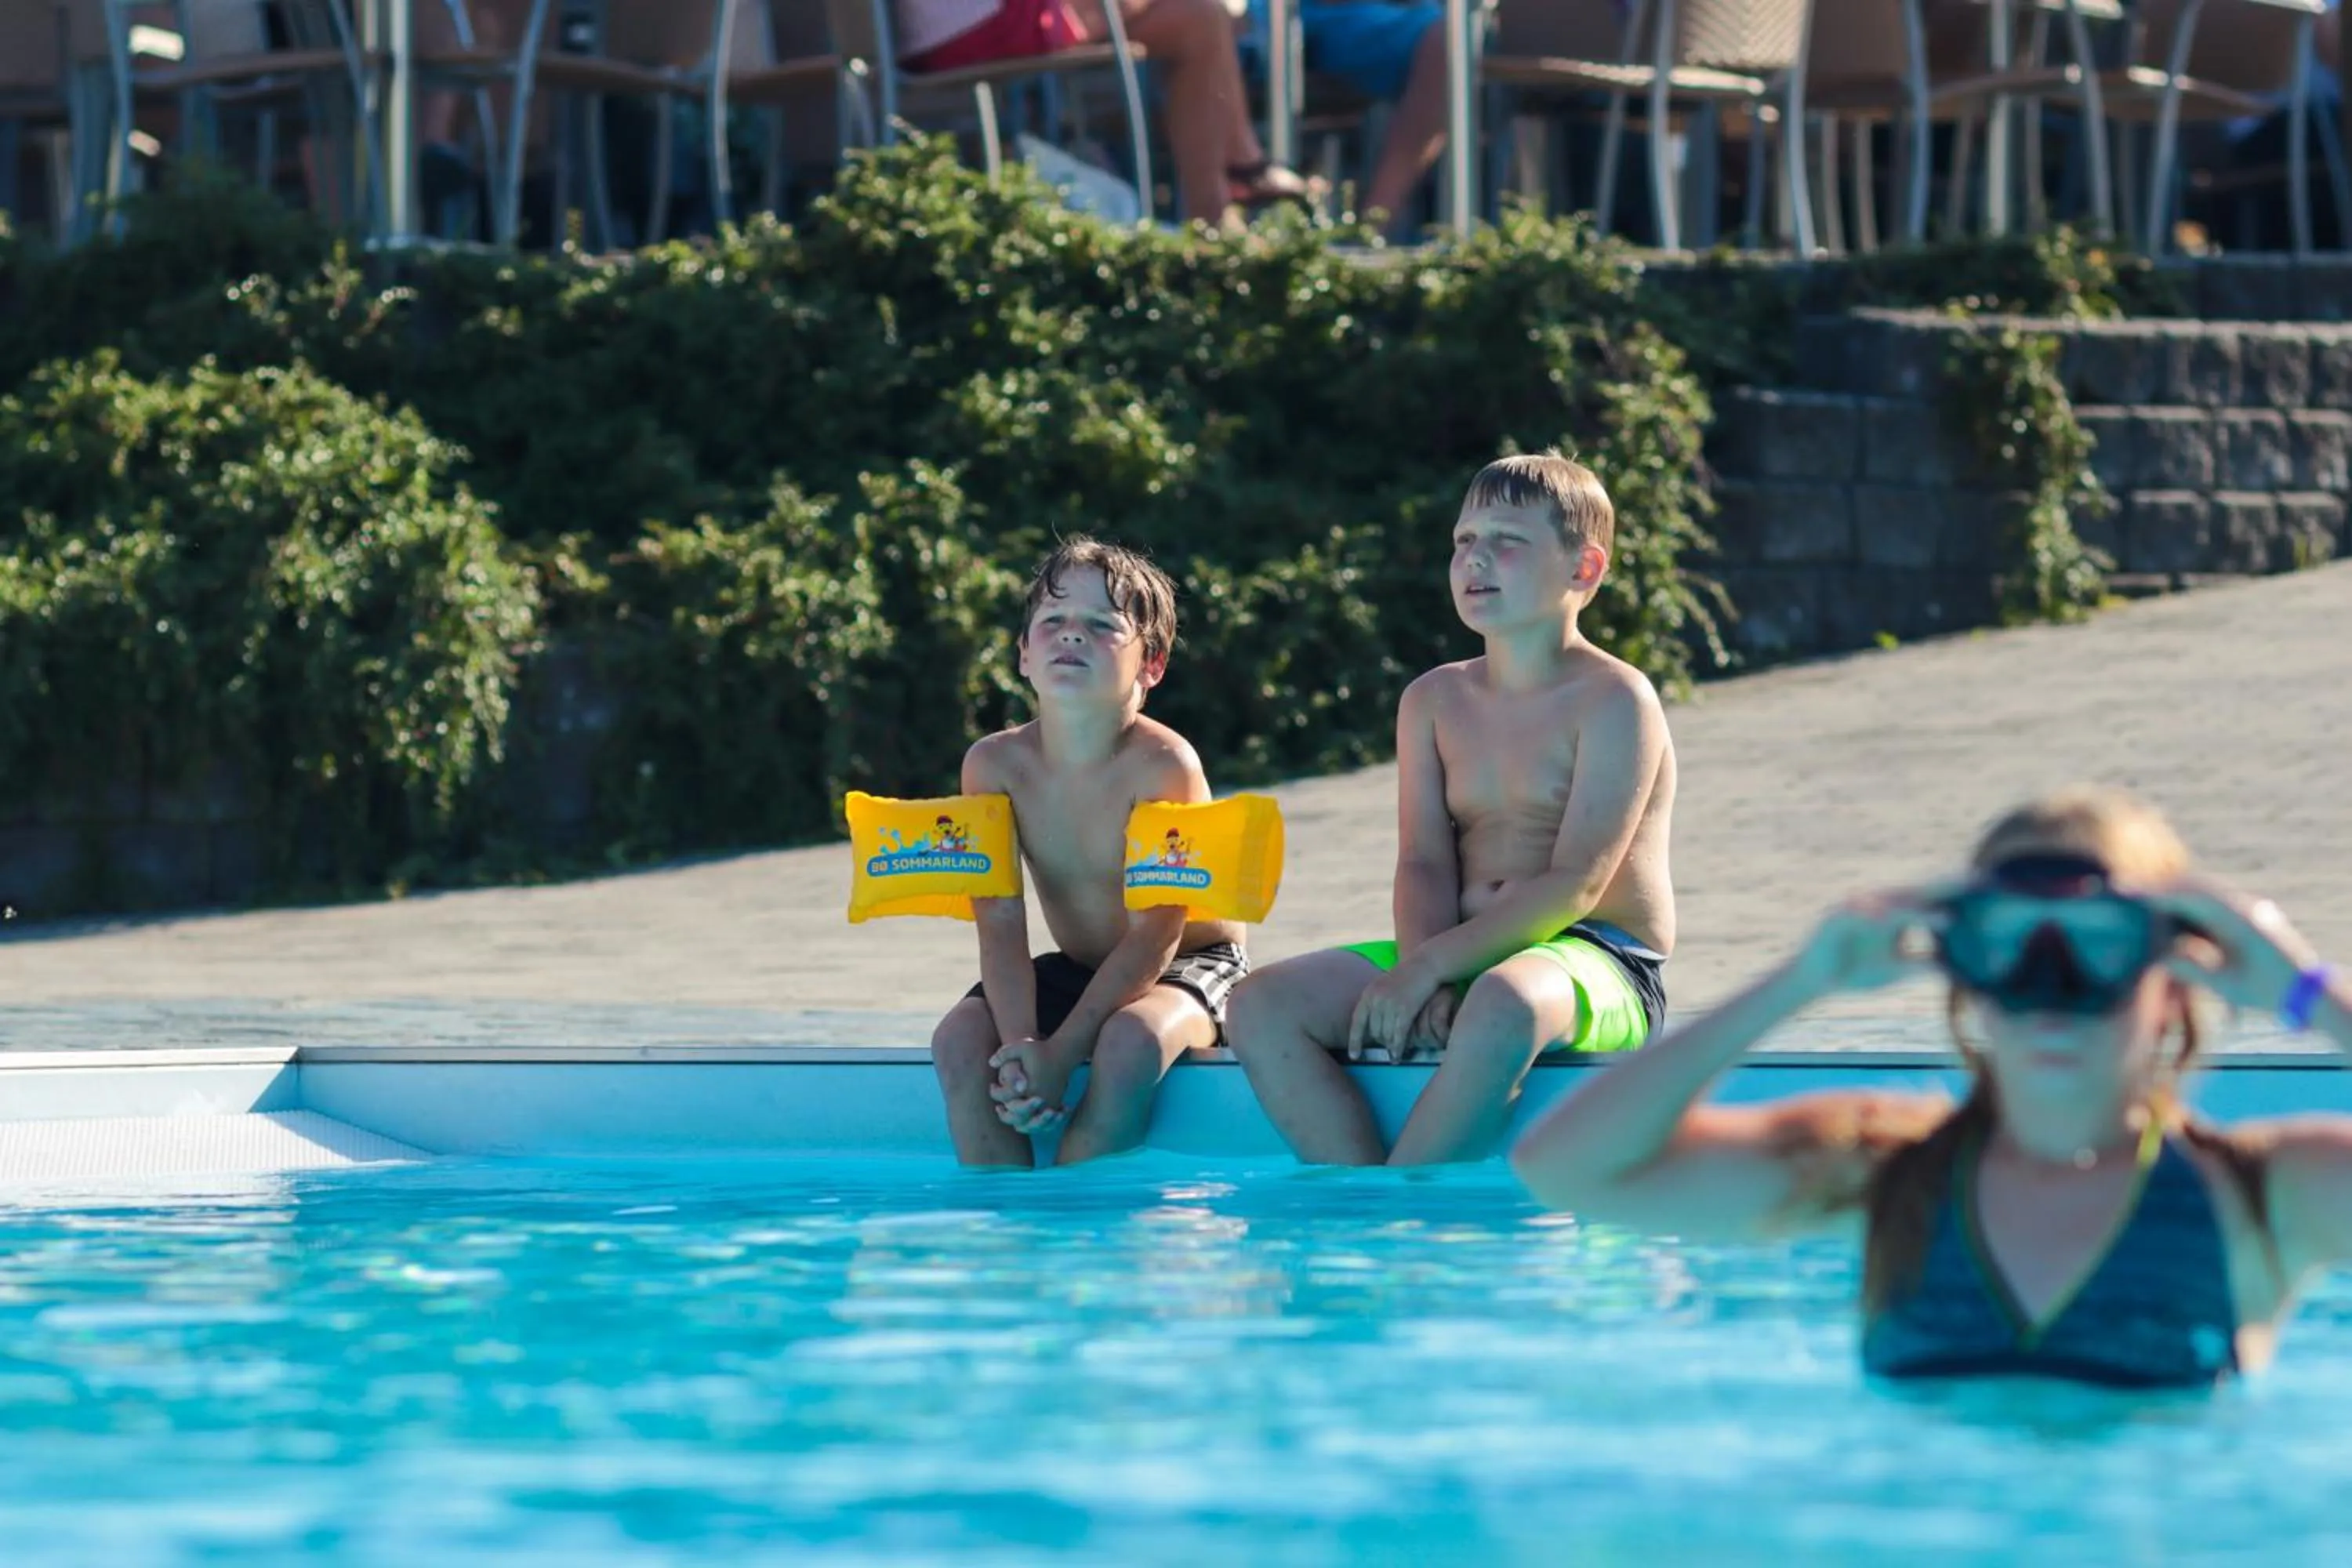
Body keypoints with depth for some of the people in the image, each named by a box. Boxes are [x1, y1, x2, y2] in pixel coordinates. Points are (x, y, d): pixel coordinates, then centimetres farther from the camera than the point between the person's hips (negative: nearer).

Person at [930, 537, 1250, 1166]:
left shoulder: (1162, 764, -23)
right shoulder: (995, 764, -10)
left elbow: (1156, 932, -24)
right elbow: (1000, 924, -13)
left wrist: (1059, 1053, -31)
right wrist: (1020, 1044, -31)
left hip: (1189, 966, -5)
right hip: (1076, 968, 5)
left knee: (1130, 1038, -35)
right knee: (959, 1038, -20)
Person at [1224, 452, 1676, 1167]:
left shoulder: (1614, 700, -6)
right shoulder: (1434, 700, 13)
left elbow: (1575, 884, -15)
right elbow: (1424, 865, 4)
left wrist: (1428, 967, -21)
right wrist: (1422, 979, -17)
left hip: (1601, 960, -7)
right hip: (1463, 956, 7)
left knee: (1504, 1002, -42)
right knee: (1261, 1006, -13)